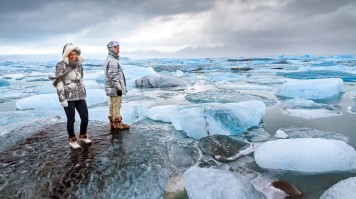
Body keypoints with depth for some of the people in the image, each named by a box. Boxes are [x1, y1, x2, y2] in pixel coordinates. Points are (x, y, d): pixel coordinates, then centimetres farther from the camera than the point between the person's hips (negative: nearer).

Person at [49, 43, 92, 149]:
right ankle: (72, 140, 22)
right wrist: (62, 99, -15)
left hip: (80, 96, 5)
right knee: (71, 119, 1)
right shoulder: (61, 65, -7)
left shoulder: (79, 65, 10)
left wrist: (84, 95, 17)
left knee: (85, 117, 6)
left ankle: (83, 136, 30)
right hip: (68, 97, -5)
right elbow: (59, 83, -10)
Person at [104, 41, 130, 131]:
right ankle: (118, 124, 6)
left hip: (111, 89, 11)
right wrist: (118, 88, -21)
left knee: (112, 106, 15)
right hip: (115, 88, -11)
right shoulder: (113, 60, -17)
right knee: (117, 106, -3)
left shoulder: (110, 59, 17)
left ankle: (112, 124, 23)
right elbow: (113, 76, -23)